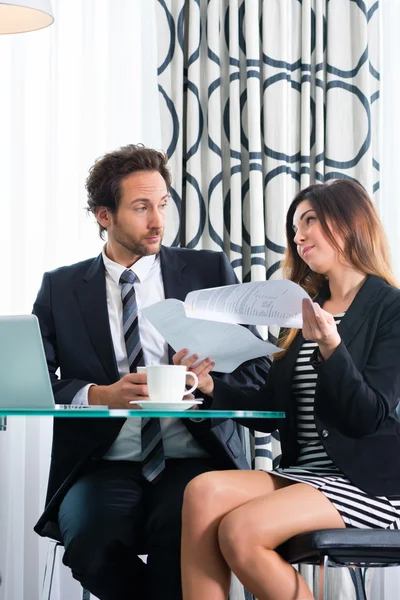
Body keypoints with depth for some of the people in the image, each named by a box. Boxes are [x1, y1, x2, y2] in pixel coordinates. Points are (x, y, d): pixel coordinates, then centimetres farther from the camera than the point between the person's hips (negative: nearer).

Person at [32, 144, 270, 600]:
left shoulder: (208, 271, 11)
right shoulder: (61, 288, 12)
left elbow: (256, 369, 8)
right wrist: (102, 396, -15)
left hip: (192, 461, -1)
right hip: (102, 464, 1)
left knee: (183, 535, -35)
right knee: (93, 543, -31)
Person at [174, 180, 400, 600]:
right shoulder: (308, 309, 18)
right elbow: (270, 410, 15)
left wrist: (329, 347, -26)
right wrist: (211, 386, 0)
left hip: (366, 482, -6)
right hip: (304, 472, 6)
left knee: (241, 530, -28)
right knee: (204, 491, -23)